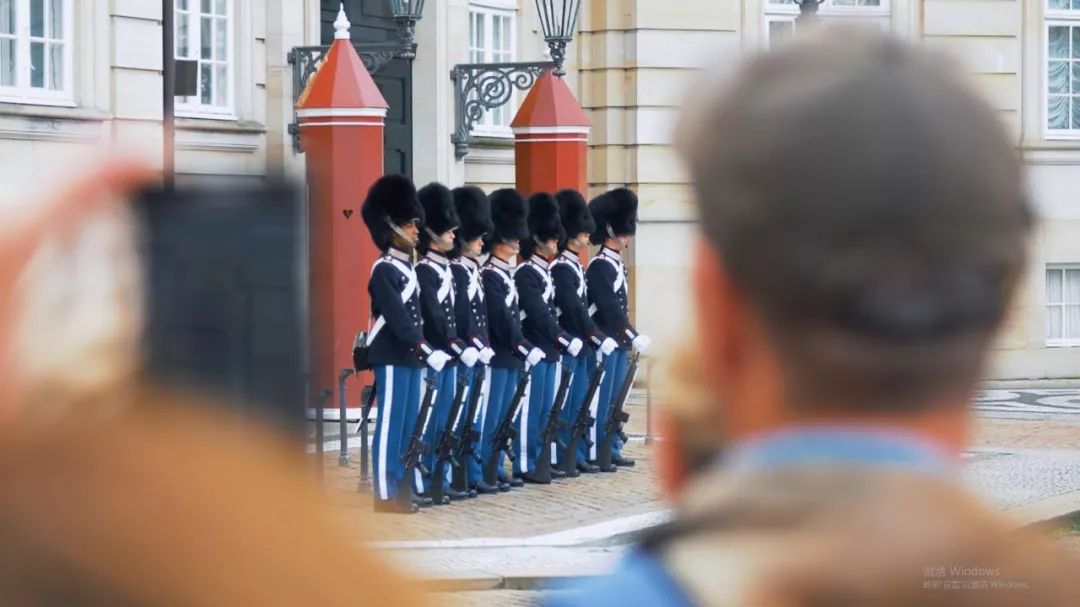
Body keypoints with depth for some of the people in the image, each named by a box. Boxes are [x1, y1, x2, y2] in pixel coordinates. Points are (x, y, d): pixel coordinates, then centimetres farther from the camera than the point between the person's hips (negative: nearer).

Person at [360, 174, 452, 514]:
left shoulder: (407, 267, 15)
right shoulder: (384, 271, -14)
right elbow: (397, 319, -22)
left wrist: (425, 351, 14)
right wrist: (427, 351, -26)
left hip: (409, 357, 9)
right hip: (392, 358, -9)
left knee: (408, 425, 11)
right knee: (390, 424, -6)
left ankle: (402, 487, 16)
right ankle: (385, 495, -4)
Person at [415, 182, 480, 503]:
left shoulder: (445, 268, 16)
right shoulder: (424, 270, -13)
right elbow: (434, 315, -19)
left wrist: (465, 346, 10)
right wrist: (460, 347, -22)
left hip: (448, 355, 9)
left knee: (445, 423, 11)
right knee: (427, 422, -5)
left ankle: (441, 481, 16)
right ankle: (422, 485, -3)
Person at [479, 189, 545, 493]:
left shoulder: (507, 274, 16)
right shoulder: (490, 275, -14)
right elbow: (501, 320, -19)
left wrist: (524, 349, 13)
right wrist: (525, 349, -19)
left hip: (510, 356, 9)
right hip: (497, 355, -9)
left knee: (503, 418, 12)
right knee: (490, 417, -7)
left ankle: (495, 470, 17)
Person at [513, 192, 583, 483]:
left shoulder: (547, 272, 16)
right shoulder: (525, 274, -13)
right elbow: (539, 315, -21)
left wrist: (563, 341, 11)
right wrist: (567, 341, -23)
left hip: (549, 352, 9)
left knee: (545, 411, 11)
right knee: (530, 410, -4)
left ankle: (539, 462, 17)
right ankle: (525, 466, 0)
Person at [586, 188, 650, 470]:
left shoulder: (618, 265, 16)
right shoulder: (599, 266, -14)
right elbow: (610, 308, -21)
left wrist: (631, 336, 11)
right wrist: (633, 337, -22)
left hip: (618, 343, 9)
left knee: (614, 401, 13)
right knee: (600, 401, -6)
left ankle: (611, 450, 18)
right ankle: (593, 454, -2)